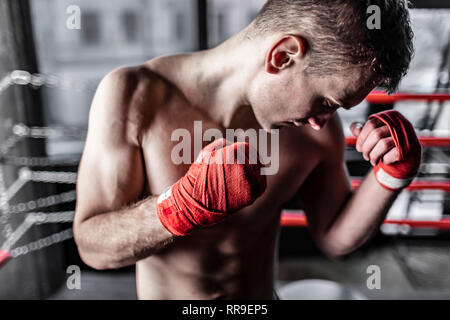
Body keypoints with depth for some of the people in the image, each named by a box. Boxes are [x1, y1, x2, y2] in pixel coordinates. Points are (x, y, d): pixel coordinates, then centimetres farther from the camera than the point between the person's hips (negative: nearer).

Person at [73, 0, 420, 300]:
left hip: (259, 294, 2)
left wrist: (392, 176, -17)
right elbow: (93, 246, -20)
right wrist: (184, 207, -37)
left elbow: (335, 239, -2)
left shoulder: (315, 125, -15)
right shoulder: (133, 95, -22)